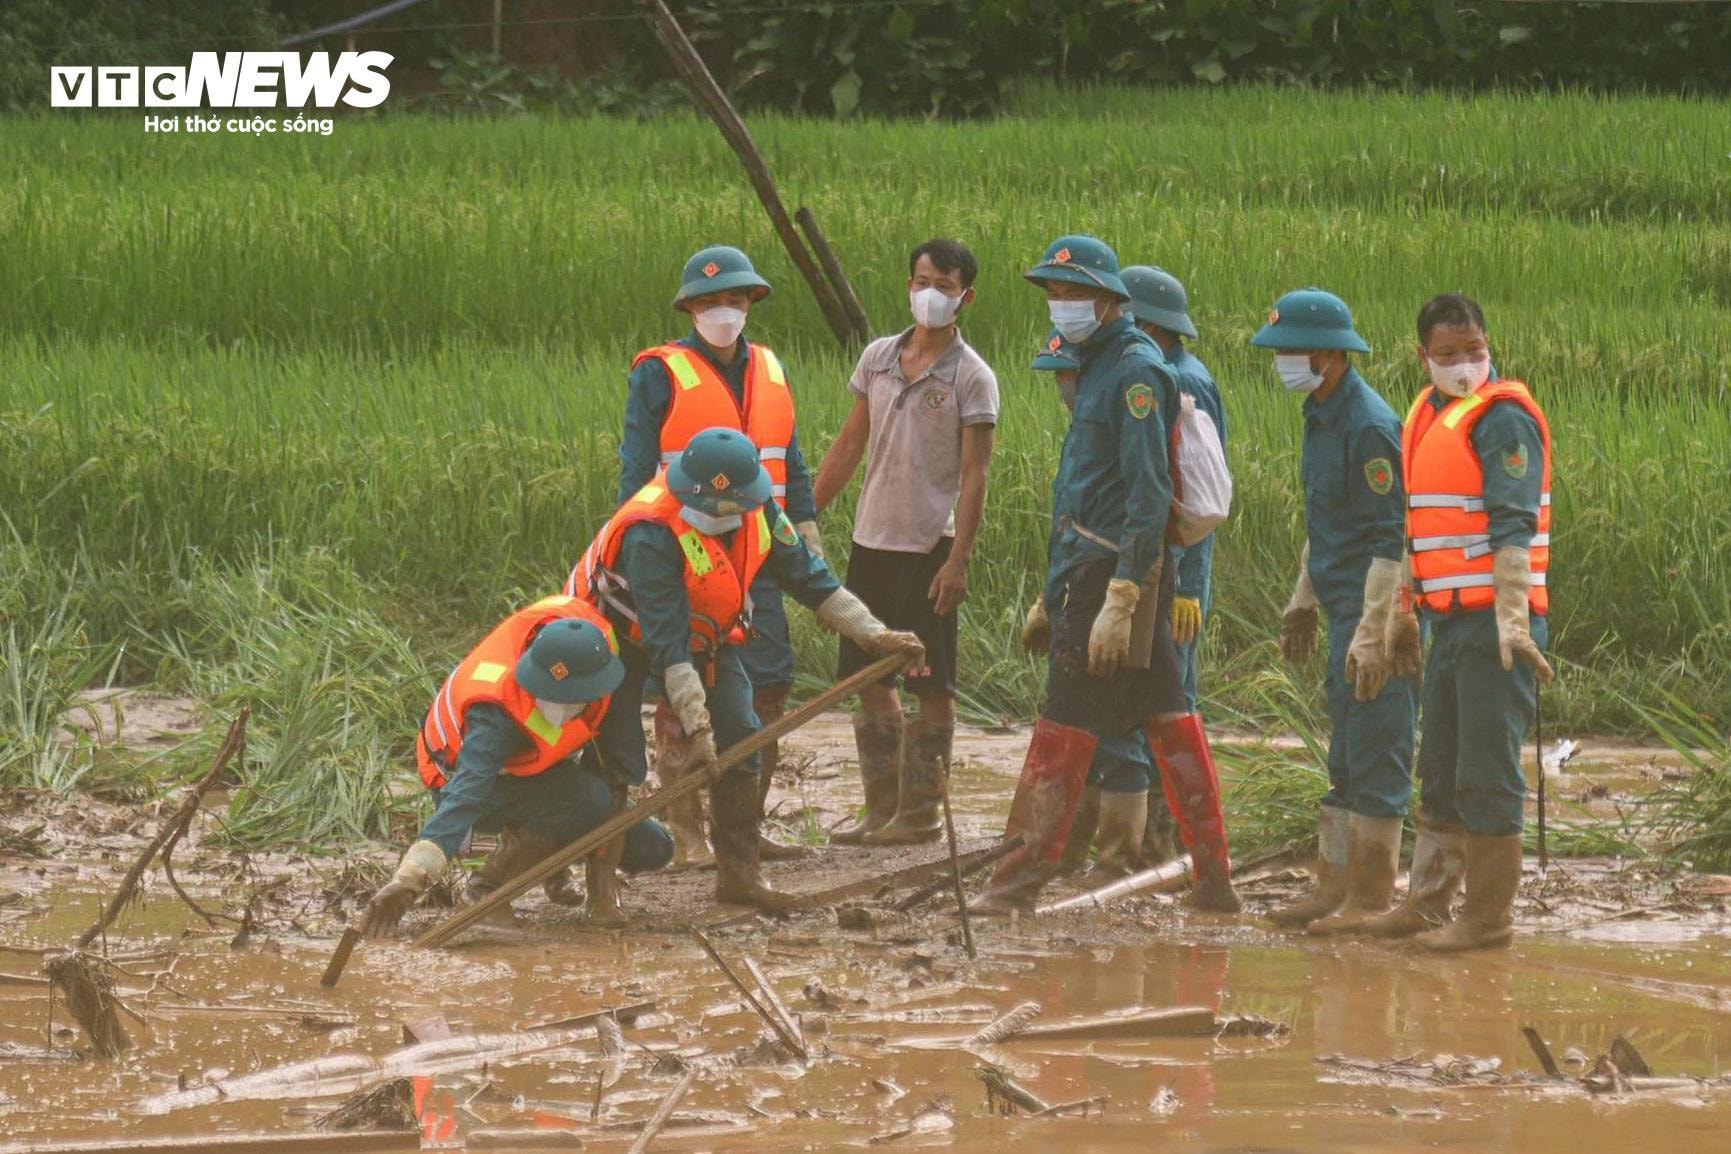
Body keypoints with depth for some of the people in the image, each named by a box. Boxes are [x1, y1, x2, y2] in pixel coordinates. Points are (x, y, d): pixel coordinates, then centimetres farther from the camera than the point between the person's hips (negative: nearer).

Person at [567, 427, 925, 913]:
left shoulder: (757, 510, -18)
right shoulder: (652, 534, -38)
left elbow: (808, 577, -6)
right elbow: (667, 644, -38)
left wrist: (875, 635, -12)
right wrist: (697, 728, -40)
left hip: (704, 636, 6)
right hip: (621, 635, -6)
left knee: (738, 740, -7)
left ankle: (739, 873, -2)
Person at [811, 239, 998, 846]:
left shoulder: (971, 378, -7)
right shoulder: (878, 358, 8)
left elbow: (974, 476, -10)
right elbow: (850, 446, 16)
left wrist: (959, 559, -16)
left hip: (929, 545, -6)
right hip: (872, 539, 6)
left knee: (932, 686, 0)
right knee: (870, 677, 9)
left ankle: (922, 811, 6)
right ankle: (882, 806, 17)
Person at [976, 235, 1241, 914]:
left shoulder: (1135, 373, -13)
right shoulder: (1098, 367, 18)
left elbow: (1149, 496, -20)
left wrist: (1119, 600, -25)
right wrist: (1051, 594, 26)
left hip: (1114, 570, -10)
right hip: (1084, 572, 10)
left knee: (1066, 727, -8)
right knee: (1167, 720, 9)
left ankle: (1023, 877, -6)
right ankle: (1214, 877, 11)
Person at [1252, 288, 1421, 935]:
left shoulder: (1369, 427, -18)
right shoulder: (1320, 416, 13)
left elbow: (1390, 540, -20)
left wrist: (1375, 634, -22)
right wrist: (1302, 600, 26)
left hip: (1375, 610, -10)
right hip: (1341, 605, 10)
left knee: (1374, 758, -5)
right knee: (1345, 758, 14)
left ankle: (1370, 897, 0)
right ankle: (1334, 886, 21)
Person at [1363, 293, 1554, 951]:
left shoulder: (1501, 419, -10)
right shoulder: (1427, 416, 16)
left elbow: (1513, 527, -18)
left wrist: (1512, 621, -25)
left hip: (1497, 622, -9)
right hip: (1450, 620, 9)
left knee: (1486, 774, -5)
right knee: (1440, 771, 14)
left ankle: (1489, 916, 1)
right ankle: (1427, 903, 22)